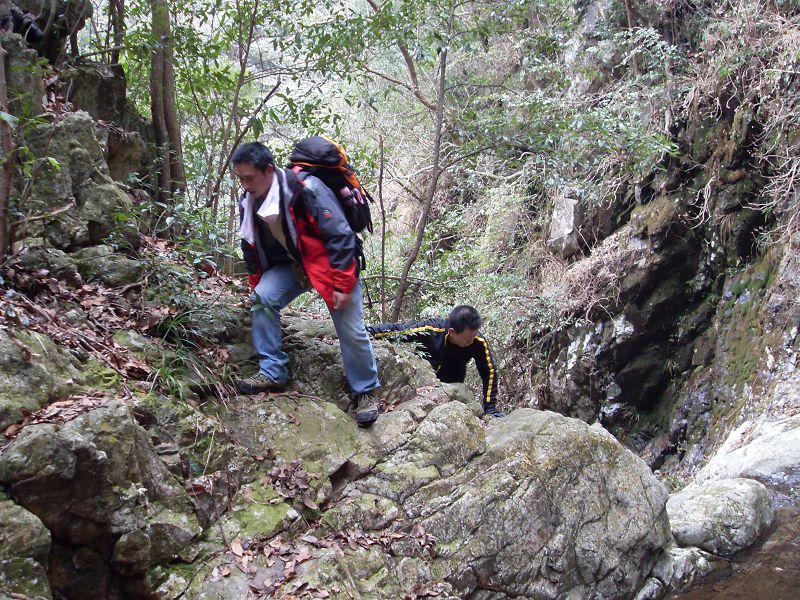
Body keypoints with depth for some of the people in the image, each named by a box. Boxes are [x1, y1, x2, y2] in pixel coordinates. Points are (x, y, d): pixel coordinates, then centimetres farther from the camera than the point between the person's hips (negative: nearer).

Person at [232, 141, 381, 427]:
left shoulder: (305, 190, -28)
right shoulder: (249, 200, -6)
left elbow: (341, 235, -27)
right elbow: (251, 247, 10)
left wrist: (342, 285, -26)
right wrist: (257, 283, 13)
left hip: (328, 263, -5)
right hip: (291, 264, 6)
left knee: (351, 331, -8)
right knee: (263, 298, -20)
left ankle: (365, 391, 12)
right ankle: (272, 372, -8)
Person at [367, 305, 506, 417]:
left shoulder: (479, 343, -32)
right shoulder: (430, 329, -36)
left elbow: (490, 373, -20)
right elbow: (396, 330, -25)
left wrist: (490, 408, -19)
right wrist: (369, 331, -27)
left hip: (452, 386, 0)